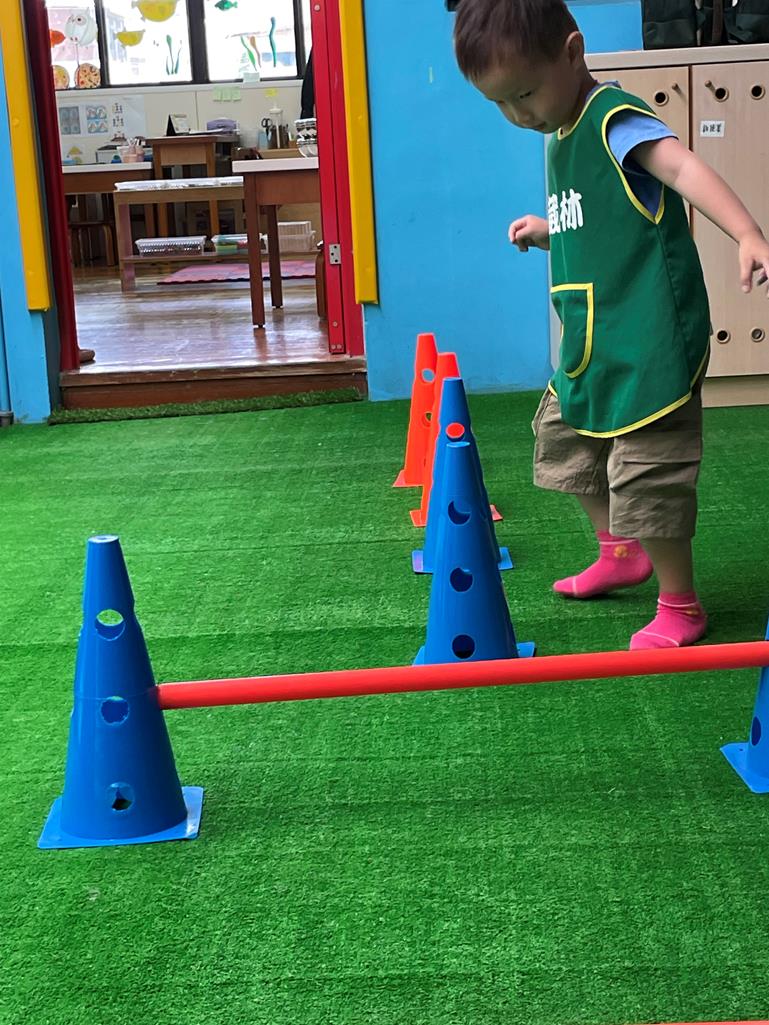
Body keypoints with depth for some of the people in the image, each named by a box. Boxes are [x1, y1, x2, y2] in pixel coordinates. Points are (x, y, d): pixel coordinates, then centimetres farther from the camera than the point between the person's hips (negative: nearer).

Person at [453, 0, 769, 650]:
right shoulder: (561, 133, 12)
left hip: (650, 340, -10)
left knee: (647, 474, -5)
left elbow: (681, 167, -34)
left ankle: (680, 605, 15)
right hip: (591, 339, 10)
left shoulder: (615, 119, -17)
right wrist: (548, 230, 9)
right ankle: (621, 554, 45)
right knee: (565, 439, 24)